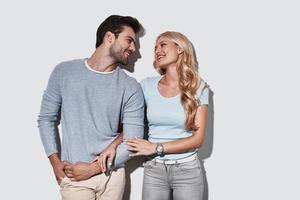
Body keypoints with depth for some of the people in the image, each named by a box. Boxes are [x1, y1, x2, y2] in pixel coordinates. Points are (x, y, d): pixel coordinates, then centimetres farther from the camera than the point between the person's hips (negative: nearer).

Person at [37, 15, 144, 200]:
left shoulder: (131, 87, -6)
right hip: (73, 177, 0)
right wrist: (55, 162, -4)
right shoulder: (64, 72, -2)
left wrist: (93, 168, -11)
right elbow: (47, 118, 5)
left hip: (112, 175, 0)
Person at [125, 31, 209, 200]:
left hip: (187, 170, -1)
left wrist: (156, 147, -14)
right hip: (154, 170, 1)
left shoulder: (198, 87, -5)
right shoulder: (147, 86, 0)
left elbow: (198, 138, -8)